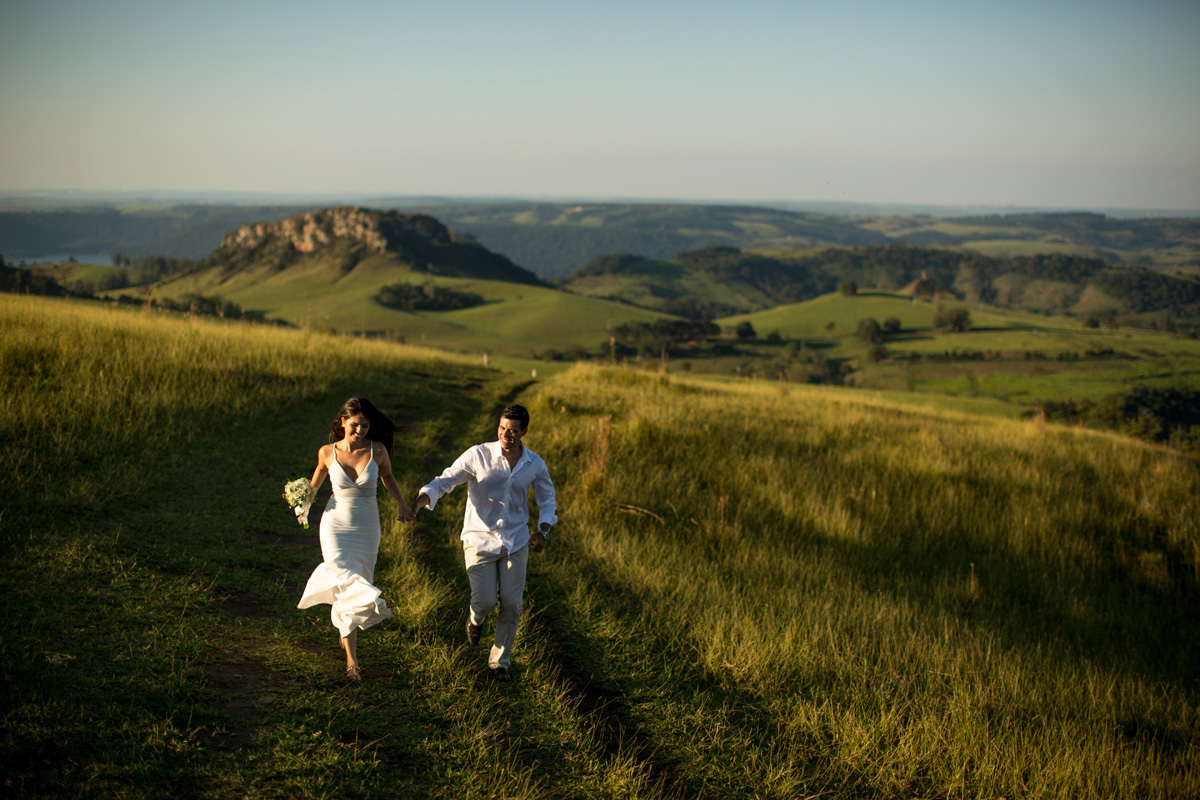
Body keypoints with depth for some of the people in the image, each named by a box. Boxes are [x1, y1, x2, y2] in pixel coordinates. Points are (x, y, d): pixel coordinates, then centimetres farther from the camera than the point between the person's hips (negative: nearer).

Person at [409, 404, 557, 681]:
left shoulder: (535, 464, -2)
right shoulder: (478, 455, -12)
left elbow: (547, 499, 13)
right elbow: (444, 482, -9)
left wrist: (543, 531, -3)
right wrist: (419, 501, -28)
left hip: (516, 543, 2)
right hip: (480, 540, -2)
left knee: (511, 605, -1)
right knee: (485, 602, -10)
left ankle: (500, 662, 19)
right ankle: (476, 618, 29)